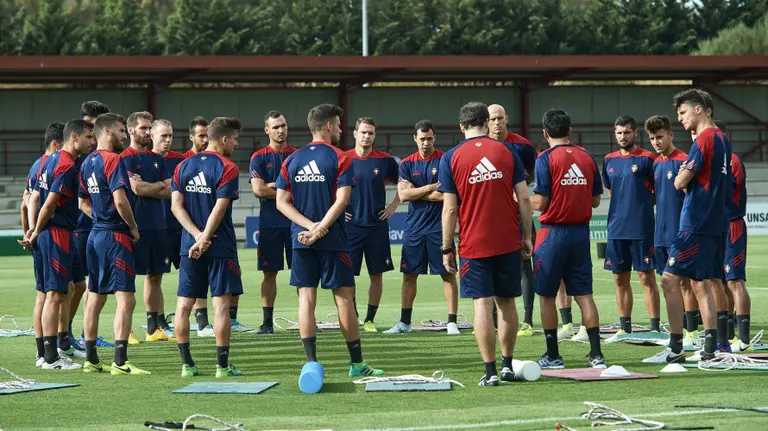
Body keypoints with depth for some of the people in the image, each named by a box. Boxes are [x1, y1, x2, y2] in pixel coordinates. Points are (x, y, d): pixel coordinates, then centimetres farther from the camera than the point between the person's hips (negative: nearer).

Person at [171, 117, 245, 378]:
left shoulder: (184, 166, 9)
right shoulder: (227, 168, -8)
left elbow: (176, 205, 1)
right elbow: (219, 208, -15)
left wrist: (197, 236, -6)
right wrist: (204, 238, -10)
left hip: (189, 245, 5)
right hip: (220, 247, -5)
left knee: (184, 304, 8)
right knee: (221, 304, -1)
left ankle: (187, 364, 9)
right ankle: (222, 365, -2)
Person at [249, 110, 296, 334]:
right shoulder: (259, 158, 3)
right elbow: (258, 190, -9)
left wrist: (274, 186, -9)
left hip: (297, 221, 1)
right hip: (269, 222, -1)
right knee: (269, 272, 2)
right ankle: (267, 321, 5)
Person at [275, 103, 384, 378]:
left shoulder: (292, 160, 8)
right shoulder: (339, 158, -4)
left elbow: (282, 202, 2)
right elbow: (341, 200, -14)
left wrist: (310, 226, -6)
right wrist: (320, 229, -12)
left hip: (301, 240, 4)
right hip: (333, 240, -3)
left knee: (306, 298, 3)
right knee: (344, 298, 3)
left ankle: (311, 363, -3)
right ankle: (357, 363, 9)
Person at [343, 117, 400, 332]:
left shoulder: (385, 160, 1)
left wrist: (393, 206, 6)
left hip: (377, 225, 1)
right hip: (350, 225, -1)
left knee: (376, 275, 4)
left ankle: (370, 319, 13)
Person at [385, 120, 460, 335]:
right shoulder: (407, 164, 6)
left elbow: (445, 195, -12)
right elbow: (403, 195, -6)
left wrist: (415, 192, -10)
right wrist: (433, 187, -11)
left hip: (439, 226, -3)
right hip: (414, 227, 3)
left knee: (448, 275, -2)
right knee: (409, 275, 6)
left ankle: (452, 322, 2)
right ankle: (405, 322, 13)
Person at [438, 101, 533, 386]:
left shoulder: (451, 158, -3)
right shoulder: (507, 152, 3)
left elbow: (450, 209, -5)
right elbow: (523, 198, 1)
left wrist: (446, 249, 1)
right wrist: (527, 236, 10)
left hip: (473, 244, -2)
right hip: (508, 242, 2)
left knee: (482, 304, -2)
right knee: (506, 302, 13)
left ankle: (491, 371, -5)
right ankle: (507, 366, 19)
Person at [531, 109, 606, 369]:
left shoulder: (546, 159, -10)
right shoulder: (587, 157, 6)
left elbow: (540, 203, -12)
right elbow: (595, 201, 11)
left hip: (554, 233, -4)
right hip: (580, 232, 5)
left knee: (546, 295, 6)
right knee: (584, 294, 6)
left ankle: (552, 355, 8)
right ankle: (596, 354, 1)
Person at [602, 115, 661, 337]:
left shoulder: (647, 158, -4)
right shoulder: (609, 160, 11)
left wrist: (642, 205, -5)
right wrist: (623, 207, 13)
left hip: (641, 229, -5)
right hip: (616, 229, 5)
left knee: (646, 277, -4)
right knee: (620, 279, 8)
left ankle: (655, 327, -2)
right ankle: (625, 327, 16)